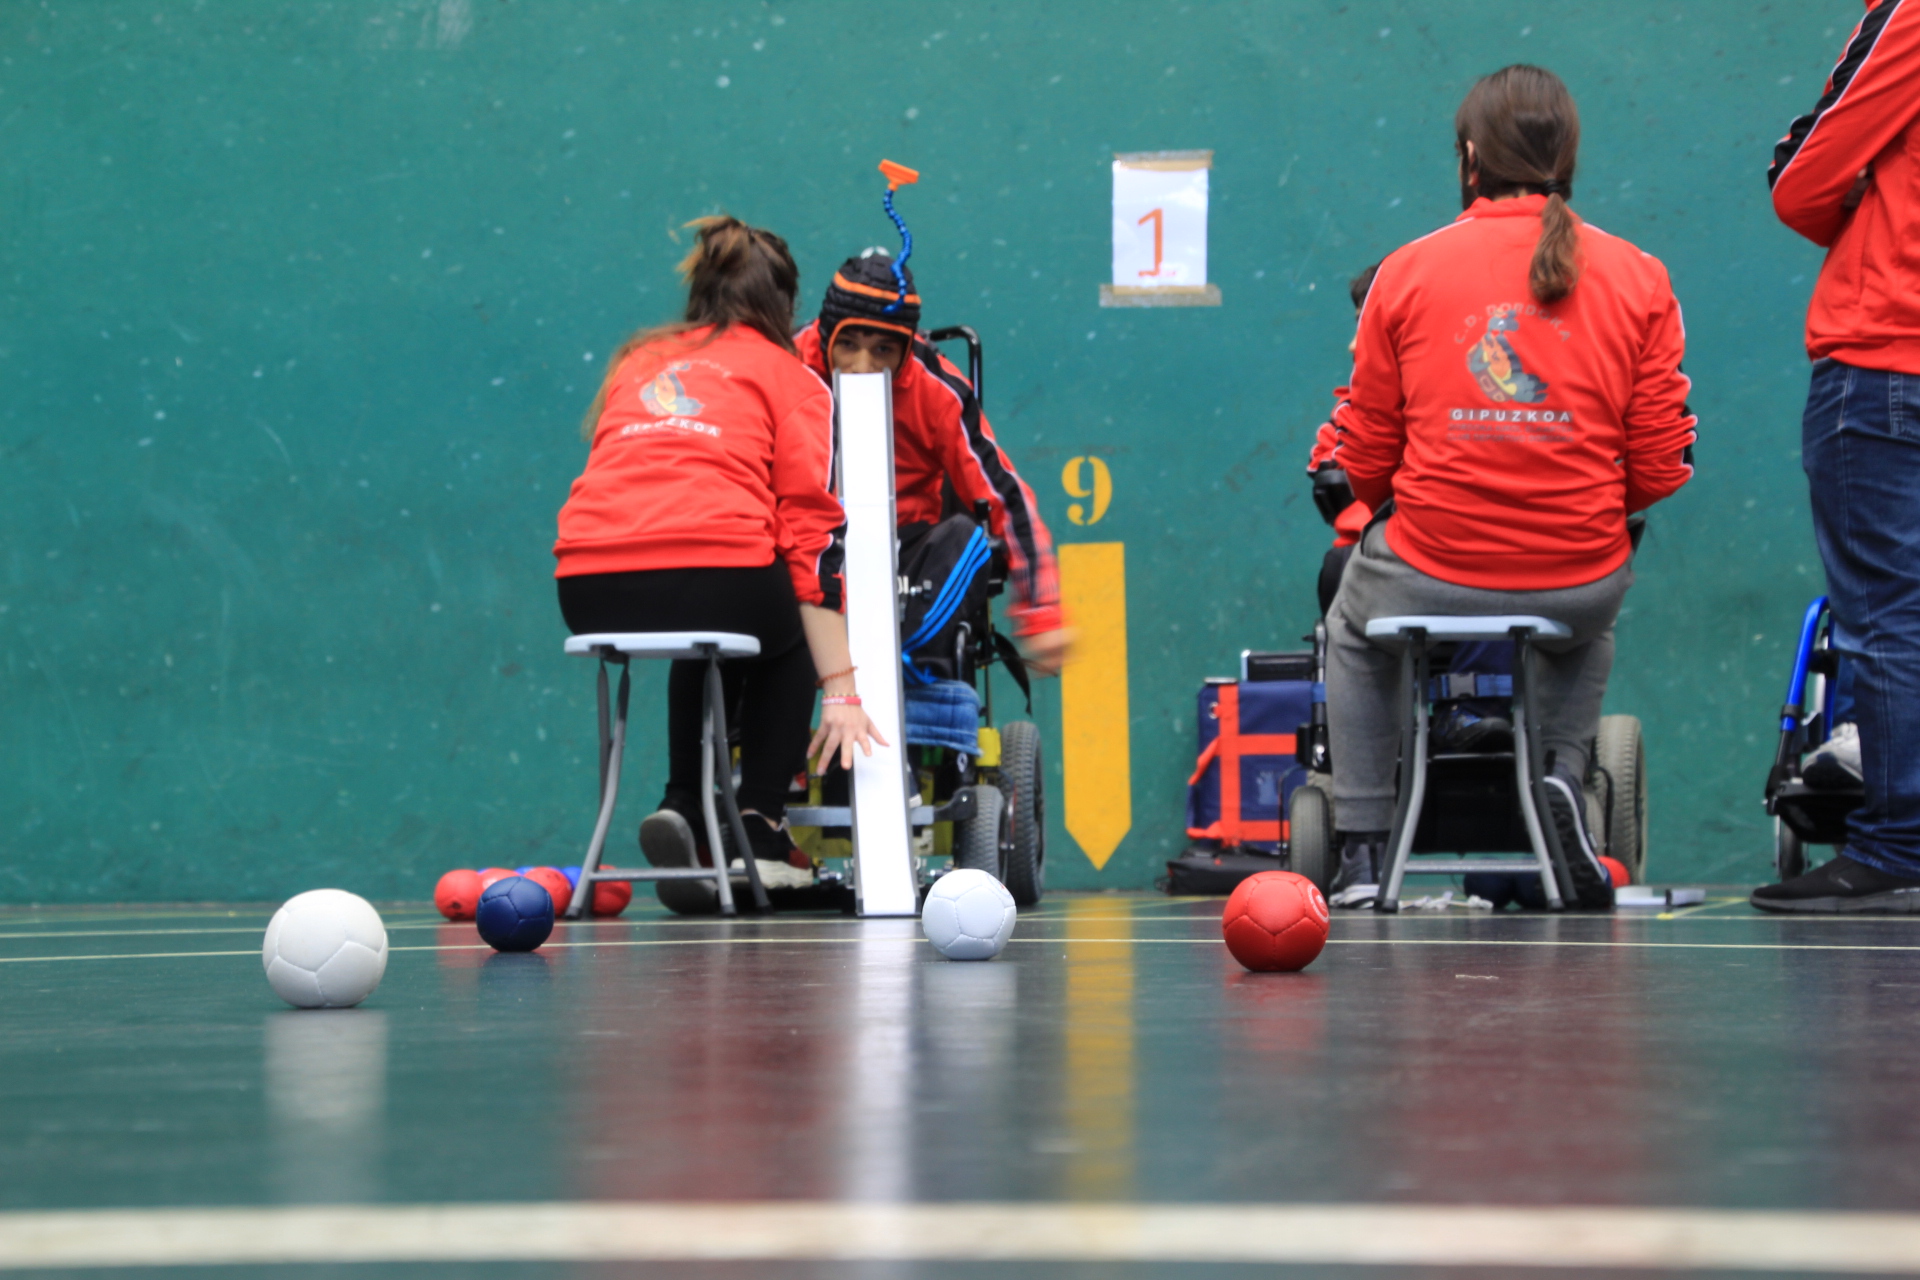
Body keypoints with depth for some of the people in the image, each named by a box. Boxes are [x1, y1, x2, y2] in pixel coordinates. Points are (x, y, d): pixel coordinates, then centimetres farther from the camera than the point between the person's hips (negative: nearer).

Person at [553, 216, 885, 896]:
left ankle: (682, 803, 21)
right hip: (714, 574, -4)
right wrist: (840, 688, 0)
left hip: (589, 592, 4)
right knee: (791, 631, 30)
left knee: (703, 644, 37)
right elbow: (815, 534, 4)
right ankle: (760, 833, 19)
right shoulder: (789, 377, 14)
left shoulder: (634, 362, 26)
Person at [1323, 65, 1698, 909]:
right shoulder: (1638, 279, -1)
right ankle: (1560, 777, 18)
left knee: (1354, 632, 34)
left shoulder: (1406, 272, -3)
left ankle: (1363, 846, 29)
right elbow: (1660, 468, -1)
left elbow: (1363, 465, 2)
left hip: (1430, 577, -1)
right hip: (1580, 577, 1)